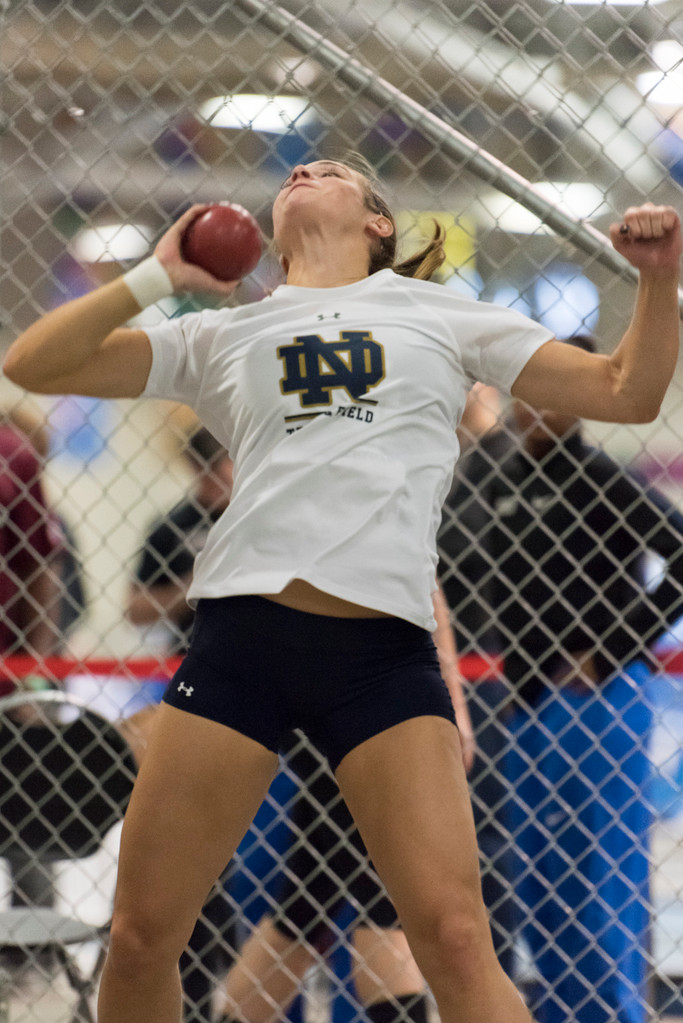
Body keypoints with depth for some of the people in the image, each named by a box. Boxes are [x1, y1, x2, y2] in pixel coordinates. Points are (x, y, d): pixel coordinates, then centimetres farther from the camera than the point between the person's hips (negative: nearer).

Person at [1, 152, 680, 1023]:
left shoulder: (444, 316, 19)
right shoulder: (222, 336, 20)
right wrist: (158, 276, 12)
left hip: (383, 648, -1)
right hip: (242, 630, 1)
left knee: (455, 941, -15)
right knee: (141, 936, 0)